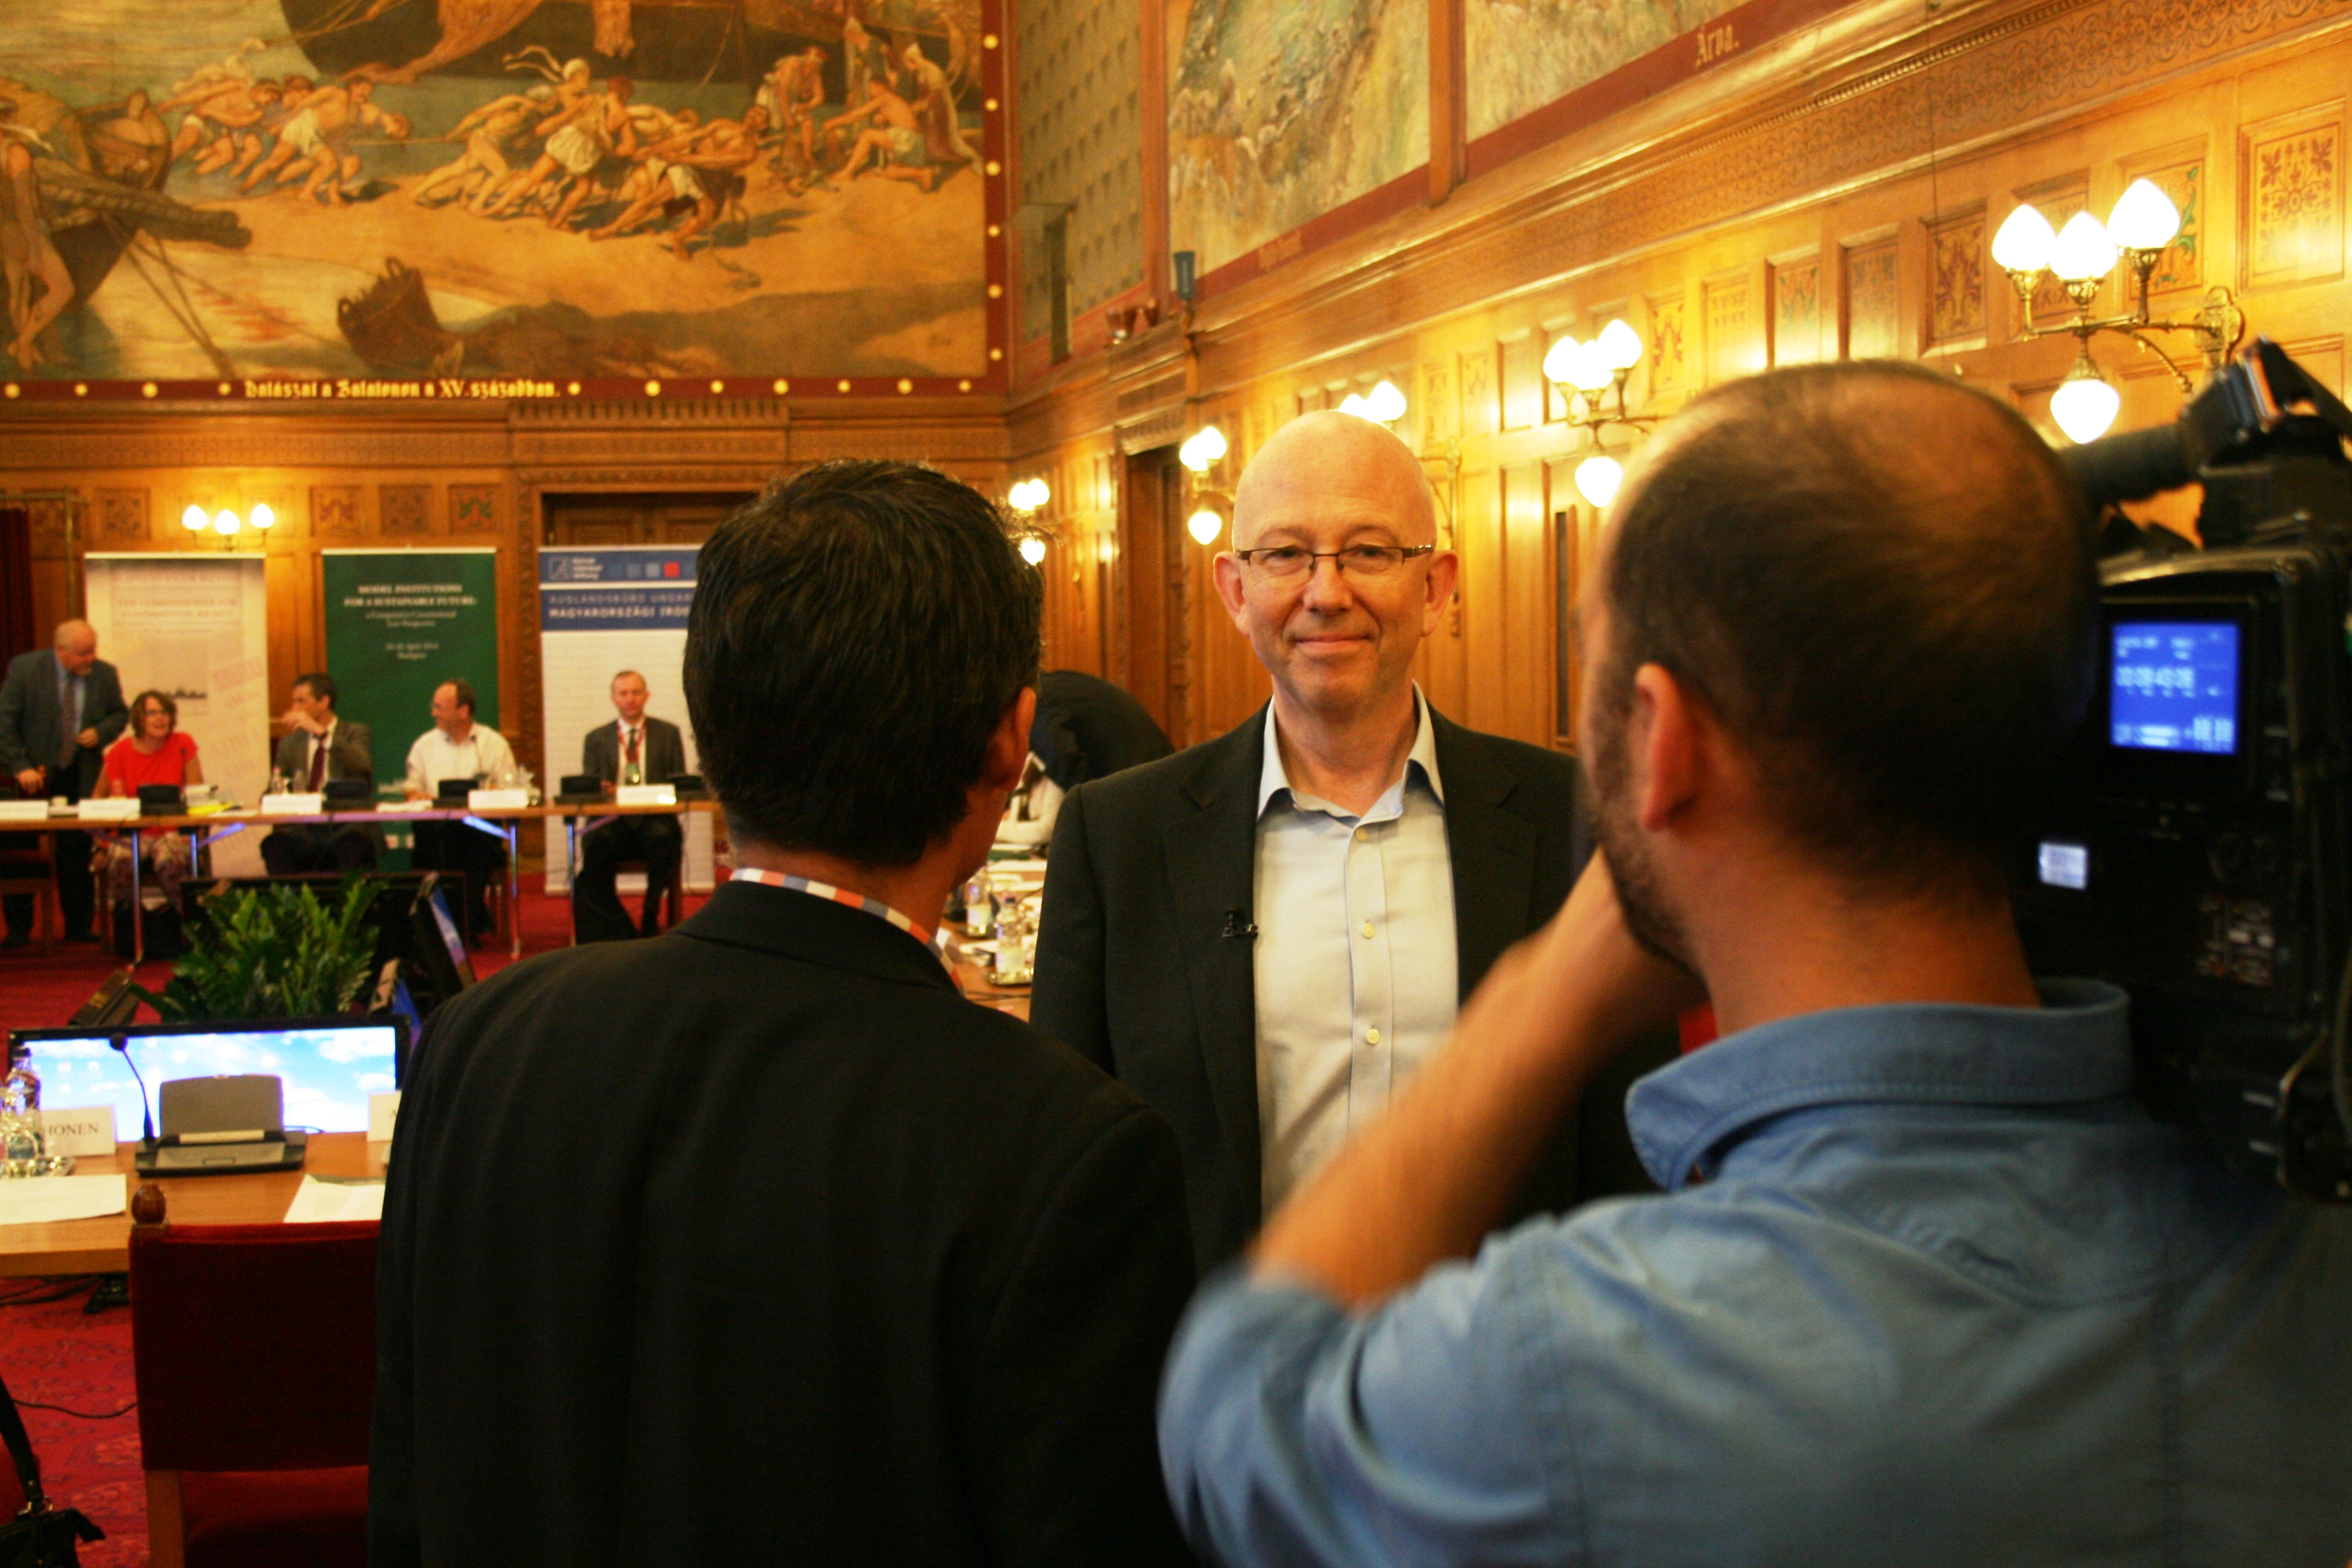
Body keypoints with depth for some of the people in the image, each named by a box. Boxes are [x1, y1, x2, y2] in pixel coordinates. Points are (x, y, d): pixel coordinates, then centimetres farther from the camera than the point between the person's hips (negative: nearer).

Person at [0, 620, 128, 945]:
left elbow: (120, 713, 12)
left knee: (77, 856, 2)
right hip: (35, 774, -2)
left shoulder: (105, 674, -2)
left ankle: (78, 928, 11)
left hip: (82, 775, 2)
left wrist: (100, 733, -10)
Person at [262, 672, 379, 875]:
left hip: (347, 827, -3)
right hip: (303, 827, 3)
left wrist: (320, 732, -18)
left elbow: (363, 766, -13)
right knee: (274, 843, -29)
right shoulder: (290, 742, 20)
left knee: (351, 843, -37)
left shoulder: (356, 733, 9)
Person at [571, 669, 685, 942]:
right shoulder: (596, 739, 17)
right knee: (594, 843, -33)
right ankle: (620, 931, -25)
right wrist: (602, 791, -14)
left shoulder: (668, 734, 15)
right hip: (612, 822, 1)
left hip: (653, 820, -1)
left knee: (663, 838, -36)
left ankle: (651, 920, -18)